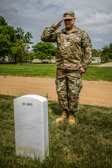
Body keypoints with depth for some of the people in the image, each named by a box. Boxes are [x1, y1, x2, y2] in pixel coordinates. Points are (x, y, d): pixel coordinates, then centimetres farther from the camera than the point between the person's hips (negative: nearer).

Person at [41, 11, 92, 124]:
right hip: (60, 68, 4)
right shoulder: (58, 33, 12)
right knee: (61, 92, 8)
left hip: (74, 69, -3)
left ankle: (72, 115, 18)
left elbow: (88, 51, -1)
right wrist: (54, 27, -3)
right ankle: (64, 113, 23)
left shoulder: (82, 33, 2)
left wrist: (84, 66, -9)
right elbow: (44, 38, 5)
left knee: (73, 93, 1)